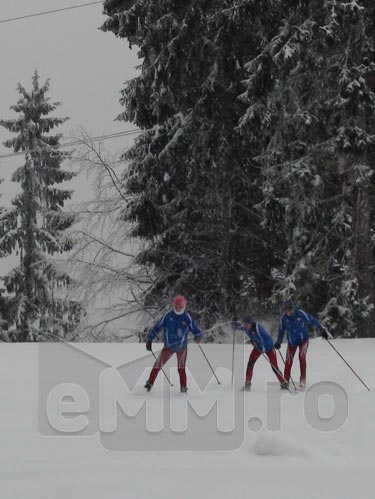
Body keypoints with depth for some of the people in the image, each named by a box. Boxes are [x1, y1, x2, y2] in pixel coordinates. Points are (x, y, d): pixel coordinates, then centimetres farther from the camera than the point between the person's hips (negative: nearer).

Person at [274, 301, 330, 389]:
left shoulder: (301, 313, -19)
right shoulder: (283, 318, -11)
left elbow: (313, 321, -10)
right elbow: (281, 331, 4)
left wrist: (323, 330, -9)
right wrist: (278, 342, 1)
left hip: (303, 339, -3)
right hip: (292, 342, 3)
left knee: (302, 356, -23)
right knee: (288, 361, 0)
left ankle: (303, 379, -17)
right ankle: (285, 381, 13)